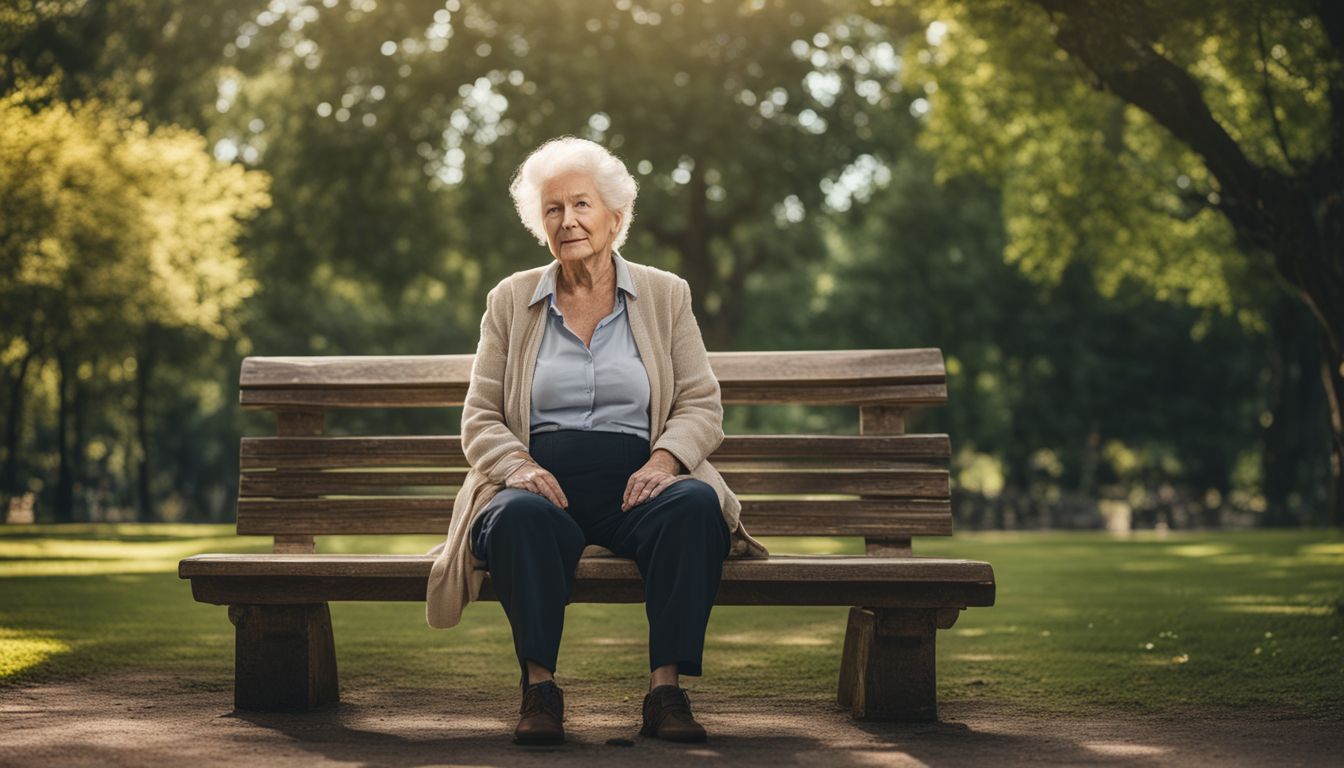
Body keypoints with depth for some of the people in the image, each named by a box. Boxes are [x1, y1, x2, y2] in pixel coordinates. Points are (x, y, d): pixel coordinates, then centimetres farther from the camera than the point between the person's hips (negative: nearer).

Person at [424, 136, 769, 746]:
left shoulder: (665, 295, 13)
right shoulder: (510, 301, 14)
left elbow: (702, 405, 9)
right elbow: (480, 417, 11)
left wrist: (665, 459, -13)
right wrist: (518, 465, -11)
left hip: (635, 486, 0)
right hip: (545, 485, 0)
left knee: (695, 507, -33)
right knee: (521, 516, -36)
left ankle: (667, 686, -29)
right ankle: (539, 687, -27)